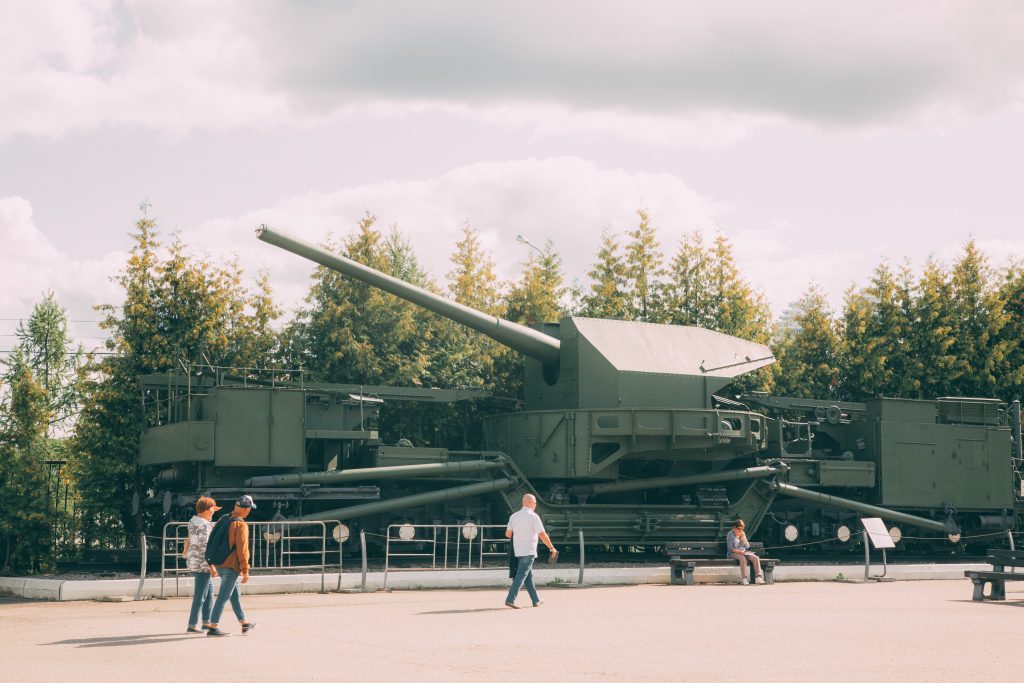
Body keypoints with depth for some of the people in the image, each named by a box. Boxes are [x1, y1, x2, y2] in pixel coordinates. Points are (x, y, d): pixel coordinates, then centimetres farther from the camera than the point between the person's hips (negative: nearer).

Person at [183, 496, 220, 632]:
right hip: (202, 564, -10)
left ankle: (206, 623, 21)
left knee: (209, 592, 18)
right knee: (200, 596, -3)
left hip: (193, 562, 10)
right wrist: (211, 566, -22)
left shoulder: (193, 521, 9)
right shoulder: (204, 526, -19)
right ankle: (192, 625, 0)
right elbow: (204, 548, -24)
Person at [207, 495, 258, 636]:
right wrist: (245, 571, -14)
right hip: (232, 566, -9)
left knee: (235, 595, 18)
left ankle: (244, 623, 29)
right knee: (223, 597, -4)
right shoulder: (241, 525, -16)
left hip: (220, 564, 9)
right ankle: (213, 627, -3)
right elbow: (242, 549, -18)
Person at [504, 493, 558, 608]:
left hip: (517, 550, 7)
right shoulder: (533, 516, -10)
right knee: (521, 575, -8)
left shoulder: (514, 516, 8)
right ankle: (510, 599, -17)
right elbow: (542, 535, -13)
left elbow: (508, 534, 7)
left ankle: (536, 600, 22)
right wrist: (552, 548, -4)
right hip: (528, 551, -7)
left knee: (529, 576, 15)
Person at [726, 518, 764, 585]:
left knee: (756, 558, -21)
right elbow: (730, 548, -9)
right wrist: (739, 552, -21)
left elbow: (747, 547, 9)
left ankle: (758, 577, -30)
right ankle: (744, 579, -39)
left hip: (744, 552, 6)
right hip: (733, 554, -6)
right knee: (743, 558, -39)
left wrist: (743, 538, -4)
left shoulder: (743, 534, 14)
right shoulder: (730, 534, -2)